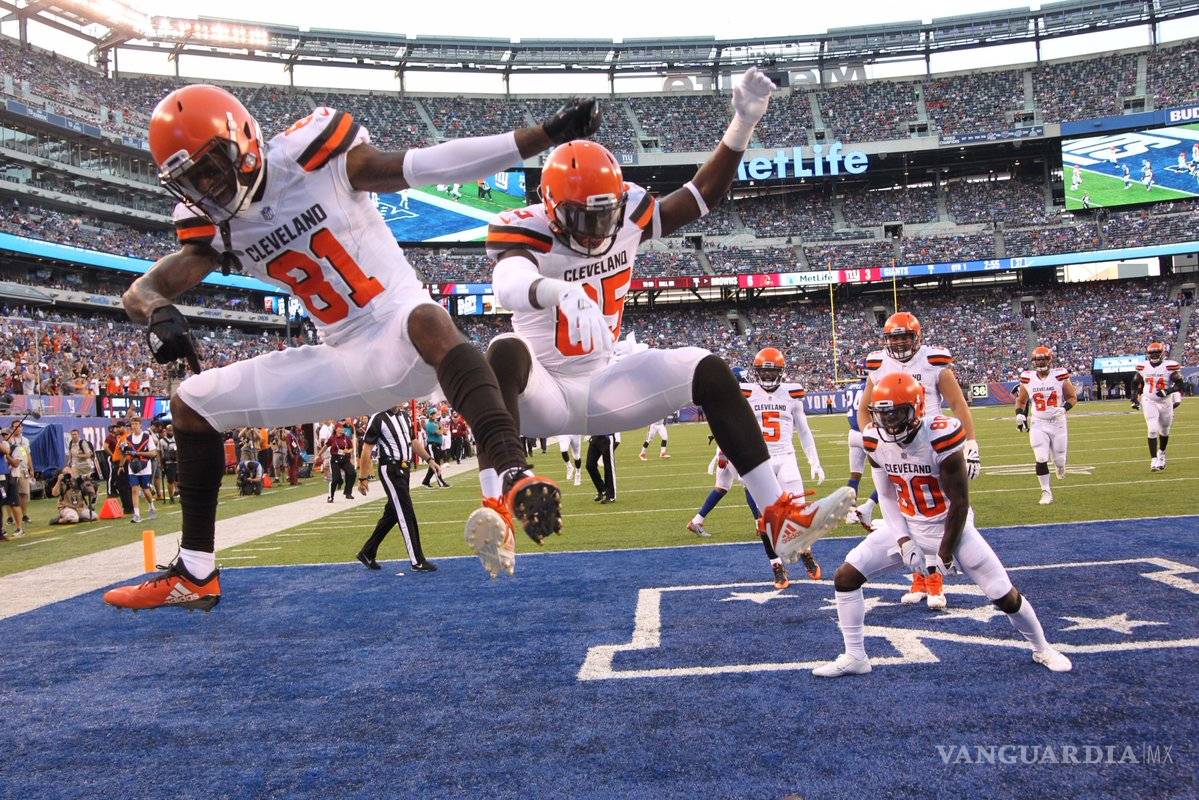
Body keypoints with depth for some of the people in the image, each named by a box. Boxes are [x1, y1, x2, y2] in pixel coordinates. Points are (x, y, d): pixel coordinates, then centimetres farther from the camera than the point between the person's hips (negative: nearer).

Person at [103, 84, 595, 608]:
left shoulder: (311, 158, -12)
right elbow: (142, 290, -1)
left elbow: (434, 165, -16)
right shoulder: (215, 226, 4)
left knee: (425, 320, -43)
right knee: (193, 404, 8)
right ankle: (195, 574, 14)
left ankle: (516, 481, -51)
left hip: (402, 338, -6)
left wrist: (549, 133, -22)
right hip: (344, 362, 7)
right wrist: (159, 314, -28)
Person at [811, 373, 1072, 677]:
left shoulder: (940, 437, -27)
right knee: (845, 577, -7)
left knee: (1005, 596, 0)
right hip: (905, 526, 4)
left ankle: (1042, 649, 32)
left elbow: (960, 502, -18)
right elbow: (887, 494, 1)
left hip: (949, 525, -4)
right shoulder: (875, 440, -12)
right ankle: (854, 657, 7)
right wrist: (902, 539, -8)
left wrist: (946, 553, -12)